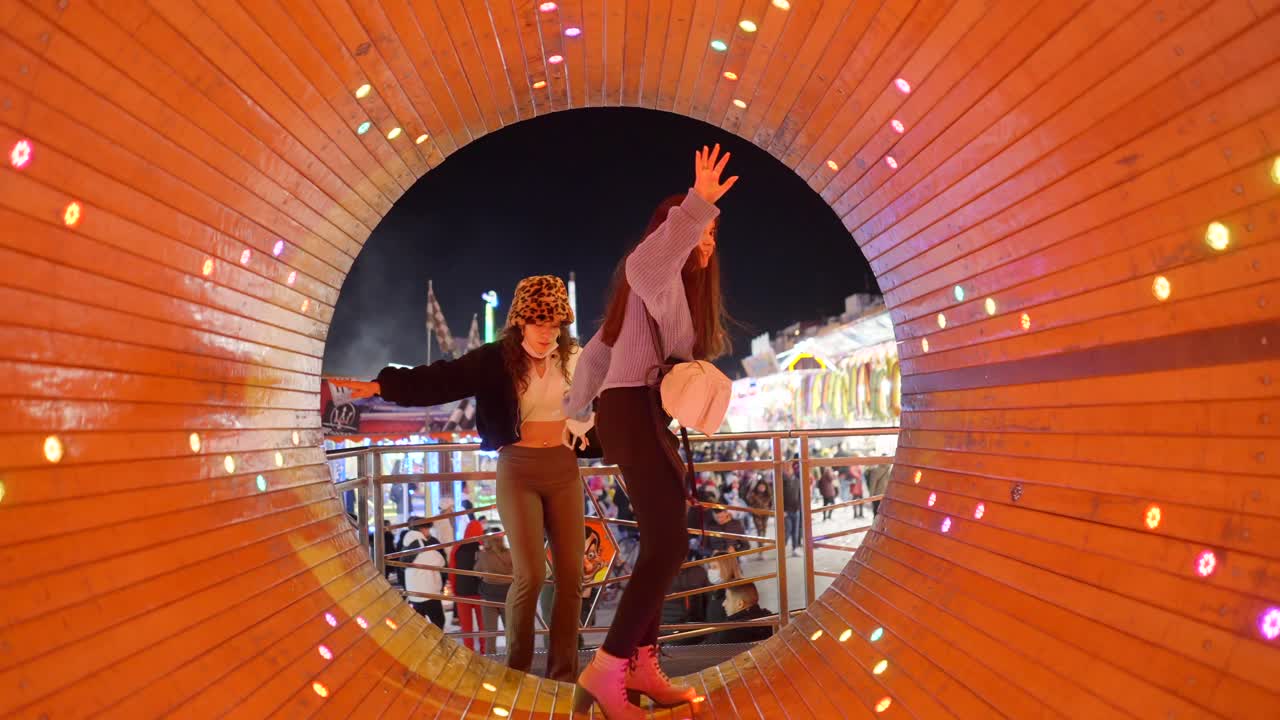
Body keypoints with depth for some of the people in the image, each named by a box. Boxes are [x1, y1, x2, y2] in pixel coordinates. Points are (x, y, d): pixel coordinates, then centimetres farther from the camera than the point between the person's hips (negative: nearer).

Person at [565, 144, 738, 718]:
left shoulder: (675, 287, 27)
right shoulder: (657, 273, -3)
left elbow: (600, 348, 28)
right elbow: (650, 264, -34)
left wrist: (578, 407, 29)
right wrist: (697, 203, -41)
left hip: (644, 416, 11)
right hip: (637, 411, -11)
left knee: (660, 546, 10)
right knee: (669, 546, -18)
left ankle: (641, 667, 15)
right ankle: (604, 672, -15)